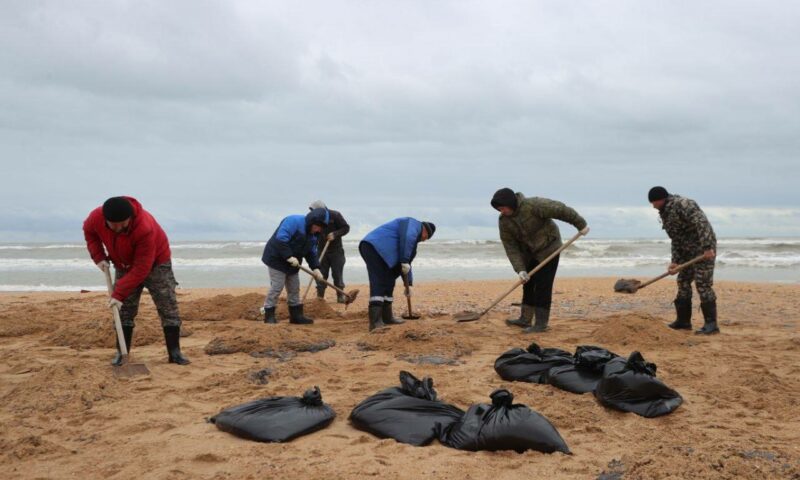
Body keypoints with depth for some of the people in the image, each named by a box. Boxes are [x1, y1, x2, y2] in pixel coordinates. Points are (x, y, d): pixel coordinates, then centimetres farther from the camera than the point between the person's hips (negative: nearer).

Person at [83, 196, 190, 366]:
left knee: (168, 307, -9)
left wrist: (119, 294, -36)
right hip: (124, 266, 4)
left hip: (155, 263, -4)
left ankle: (175, 353, -5)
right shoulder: (96, 217, -26)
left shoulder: (146, 228, -42)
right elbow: (89, 231, 2)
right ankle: (121, 353, 9)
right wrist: (98, 256, -11)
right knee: (124, 310, 0)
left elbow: (141, 269, -37)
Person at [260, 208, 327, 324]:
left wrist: (315, 268, -6)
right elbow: (280, 239, -31)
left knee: (294, 289, 11)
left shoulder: (312, 235, 7)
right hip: (277, 259, -9)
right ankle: (269, 315, 0)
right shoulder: (294, 221, -22)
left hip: (292, 264, 9)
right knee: (276, 287, -10)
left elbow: (311, 253, 10)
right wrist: (289, 256, -33)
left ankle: (296, 315, 20)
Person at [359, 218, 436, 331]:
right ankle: (375, 322, -22)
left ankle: (387, 317, 20)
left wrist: (408, 284, 37)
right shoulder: (414, 224, 7)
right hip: (376, 247, -10)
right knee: (379, 284, -15)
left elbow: (406, 262, 38)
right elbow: (407, 238, -15)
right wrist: (405, 261, -13)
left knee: (388, 283, 15)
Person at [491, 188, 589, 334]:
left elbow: (560, 209, -24)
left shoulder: (533, 205, -29)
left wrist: (580, 224, -16)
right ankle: (525, 319, 21)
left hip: (548, 248, -6)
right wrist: (520, 269, -20)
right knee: (528, 284, 11)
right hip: (529, 252, 6)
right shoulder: (503, 221, -11)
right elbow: (510, 247, -11)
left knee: (542, 286, -9)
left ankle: (541, 324, -4)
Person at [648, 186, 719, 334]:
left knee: (703, 284, -11)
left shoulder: (681, 204, -17)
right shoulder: (665, 213, 13)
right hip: (688, 250, 10)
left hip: (704, 249, -10)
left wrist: (707, 248, -34)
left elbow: (701, 224, -27)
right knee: (683, 282, 11)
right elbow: (676, 240, 14)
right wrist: (675, 262, 6)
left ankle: (711, 324, -7)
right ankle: (683, 321, 19)